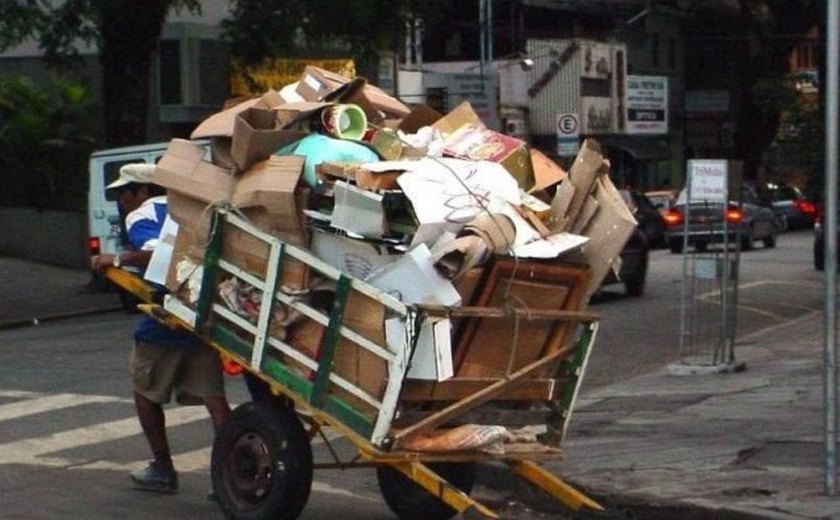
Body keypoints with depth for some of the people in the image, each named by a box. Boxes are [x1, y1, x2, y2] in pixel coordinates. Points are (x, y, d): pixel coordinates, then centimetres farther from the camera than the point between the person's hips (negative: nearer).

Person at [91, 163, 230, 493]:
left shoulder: (141, 216, -4)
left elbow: (156, 252, -23)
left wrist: (117, 260, -14)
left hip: (166, 321, -6)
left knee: (145, 391, 13)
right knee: (212, 394, 2)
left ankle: (163, 470, 19)